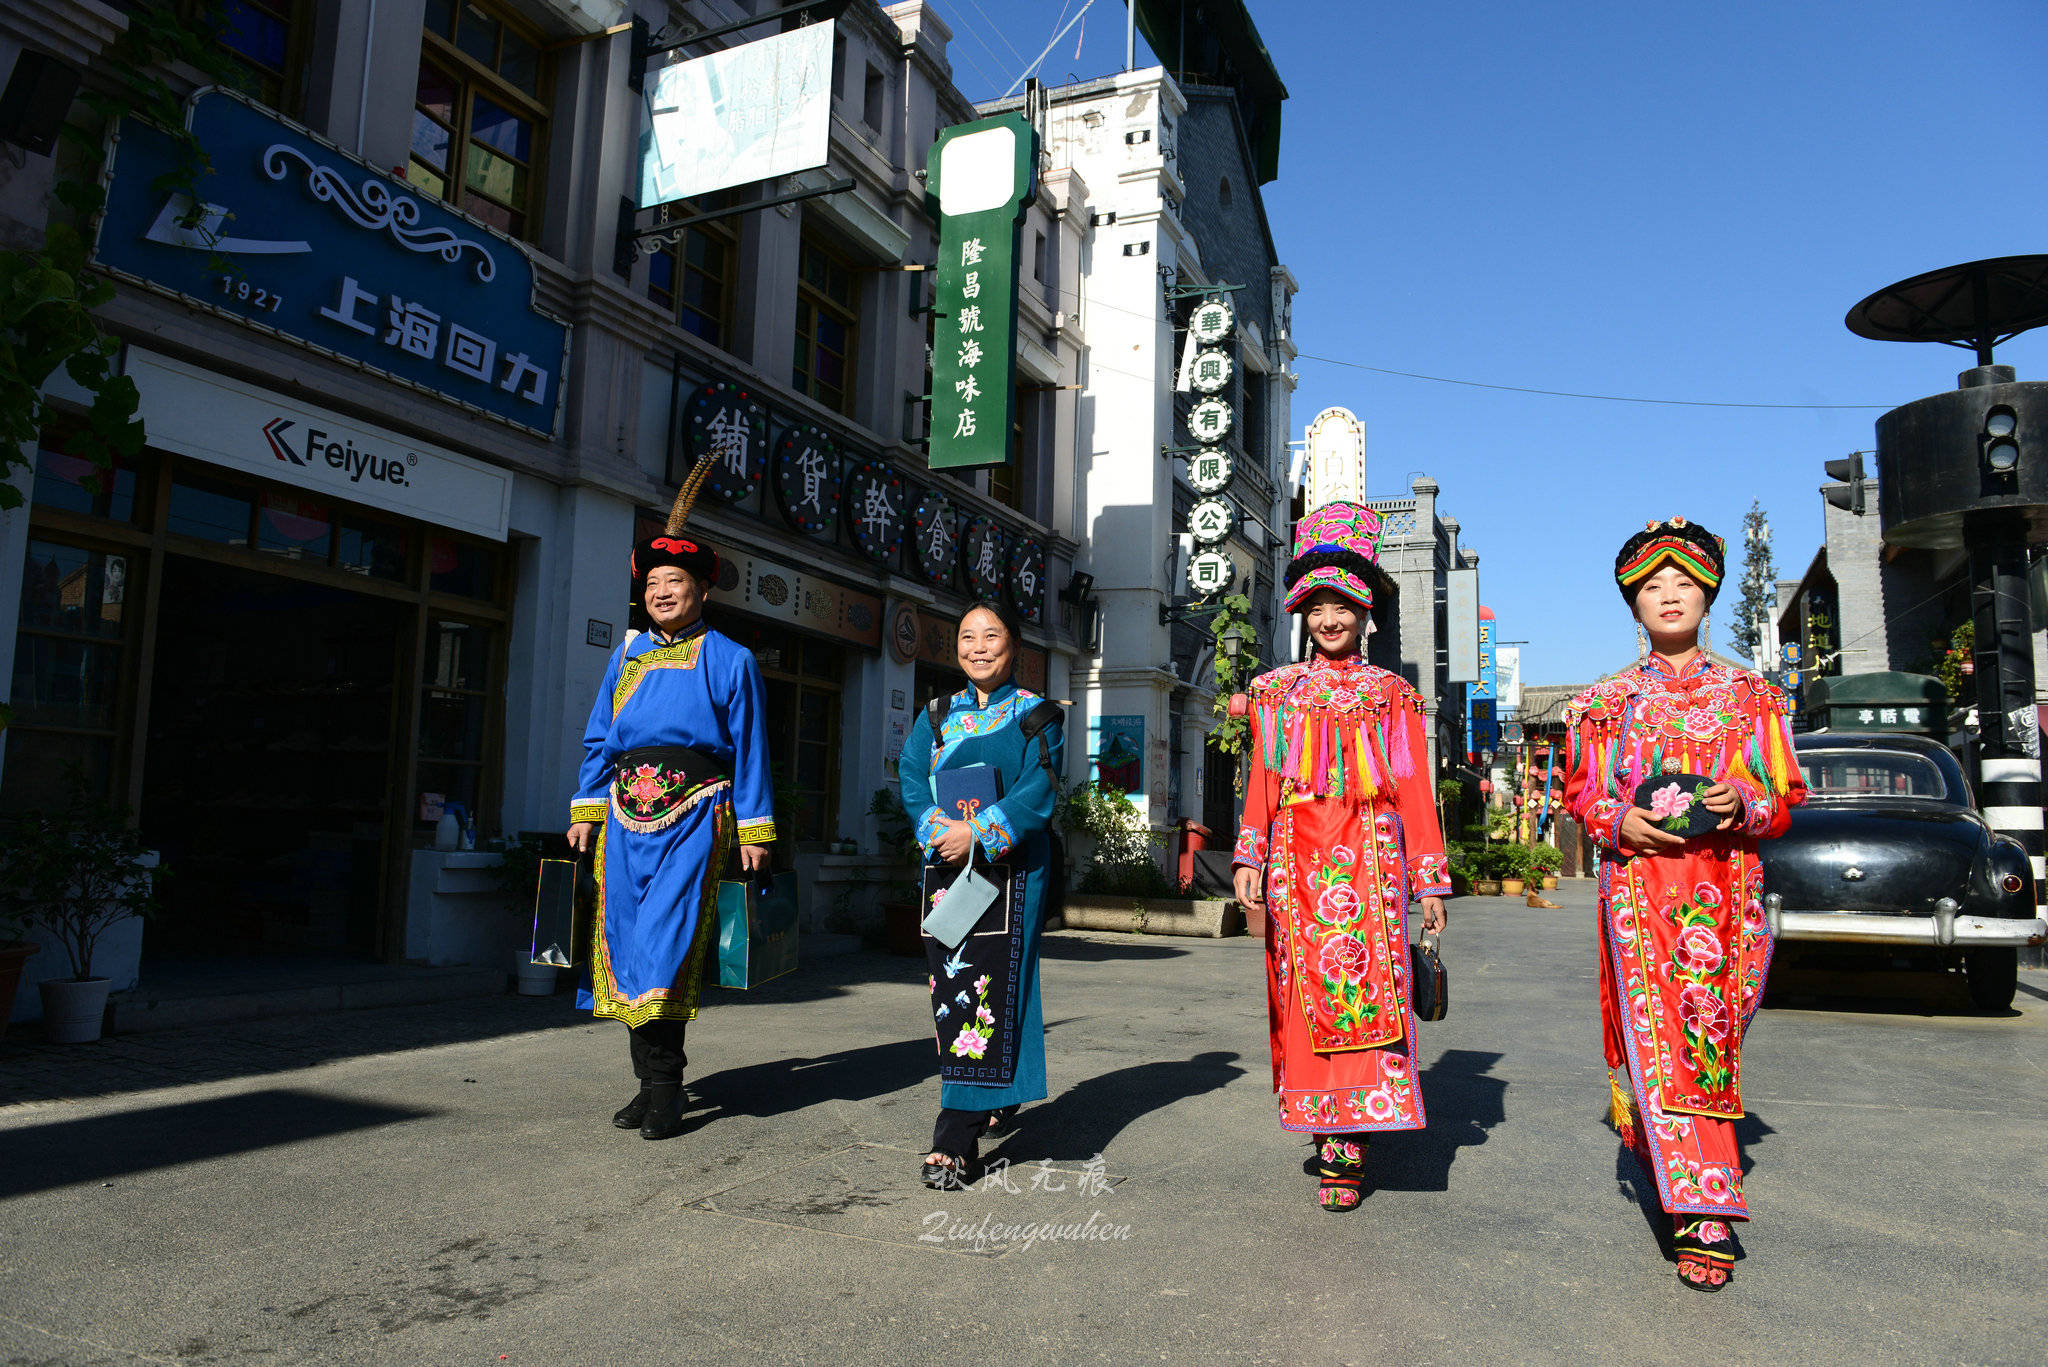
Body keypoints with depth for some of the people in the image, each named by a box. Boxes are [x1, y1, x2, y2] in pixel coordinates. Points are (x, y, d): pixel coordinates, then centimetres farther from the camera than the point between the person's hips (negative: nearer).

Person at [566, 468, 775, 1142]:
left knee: (668, 937, -11)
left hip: (694, 813, -5)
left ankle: (663, 1090, -3)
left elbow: (749, 749, 3)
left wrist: (753, 831, -2)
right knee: (626, 938, 3)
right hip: (627, 813, 5)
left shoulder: (728, 658, 6)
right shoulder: (627, 655, 19)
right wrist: (586, 809, 11)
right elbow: (598, 739, 21)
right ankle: (653, 1080, 13)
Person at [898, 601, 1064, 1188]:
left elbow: (1038, 793, -8)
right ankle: (995, 1099, 27)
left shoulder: (1038, 716, 4)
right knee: (950, 987, 5)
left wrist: (979, 835, -19)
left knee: (987, 988, -9)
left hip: (1011, 869, -4)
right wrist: (941, 830, -14)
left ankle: (956, 1139, -9)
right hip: (946, 867, 4)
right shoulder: (936, 716, 15)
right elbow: (911, 780, 4)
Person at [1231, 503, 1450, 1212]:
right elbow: (1261, 783, 11)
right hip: (1296, 856, 2)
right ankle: (1333, 1131, 10)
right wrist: (1250, 858, -1)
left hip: (1369, 855, -1)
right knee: (1304, 991, -1)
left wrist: (1429, 879, 4)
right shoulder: (1277, 690, 15)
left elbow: (1415, 789, 9)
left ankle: (1344, 1152, -4)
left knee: (1360, 988, -9)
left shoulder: (1392, 693, 12)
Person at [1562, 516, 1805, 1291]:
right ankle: (1705, 1219, -4)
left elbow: (1786, 796, 10)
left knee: (1710, 1032, 3)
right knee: (1658, 1034, -9)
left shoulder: (1750, 694, 10)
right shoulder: (1606, 702, 10)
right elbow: (1581, 796, 12)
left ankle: (1678, 1171, 22)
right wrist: (1622, 822, -9)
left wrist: (1742, 803, -12)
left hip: (1726, 886, 1)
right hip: (1636, 884, -1)